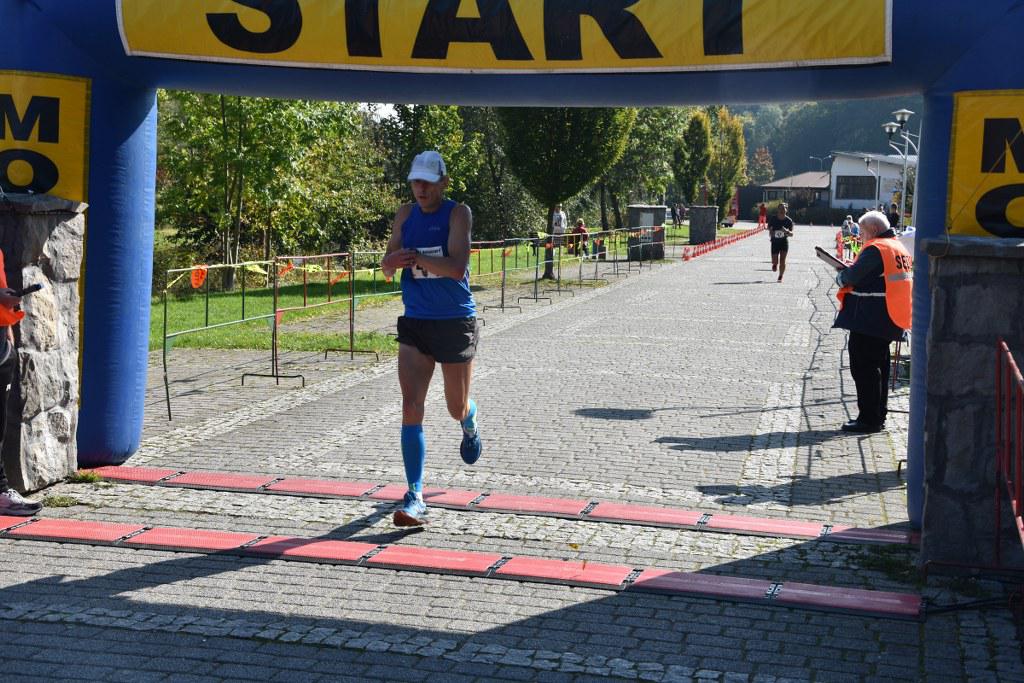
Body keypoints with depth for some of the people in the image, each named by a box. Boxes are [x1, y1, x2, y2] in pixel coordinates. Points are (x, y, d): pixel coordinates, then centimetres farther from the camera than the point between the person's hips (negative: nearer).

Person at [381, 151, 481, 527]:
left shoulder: (458, 214, -9)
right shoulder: (405, 215, 5)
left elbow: (457, 268, -21)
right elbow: (387, 267, 7)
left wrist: (414, 256, -29)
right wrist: (391, 261, -16)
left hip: (455, 323, -3)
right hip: (414, 324, 3)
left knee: (457, 409, 12)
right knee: (411, 407, -11)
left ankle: (470, 422, 53)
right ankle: (415, 497, -9)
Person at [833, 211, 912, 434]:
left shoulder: (875, 249, -15)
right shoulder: (899, 248, 15)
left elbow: (853, 276, -19)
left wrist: (840, 277, 2)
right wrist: (850, 275, 14)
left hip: (869, 319, -10)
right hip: (890, 321, 10)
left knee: (863, 366, -4)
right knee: (879, 364, 17)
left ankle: (869, 419, -3)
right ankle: (878, 417, 23)